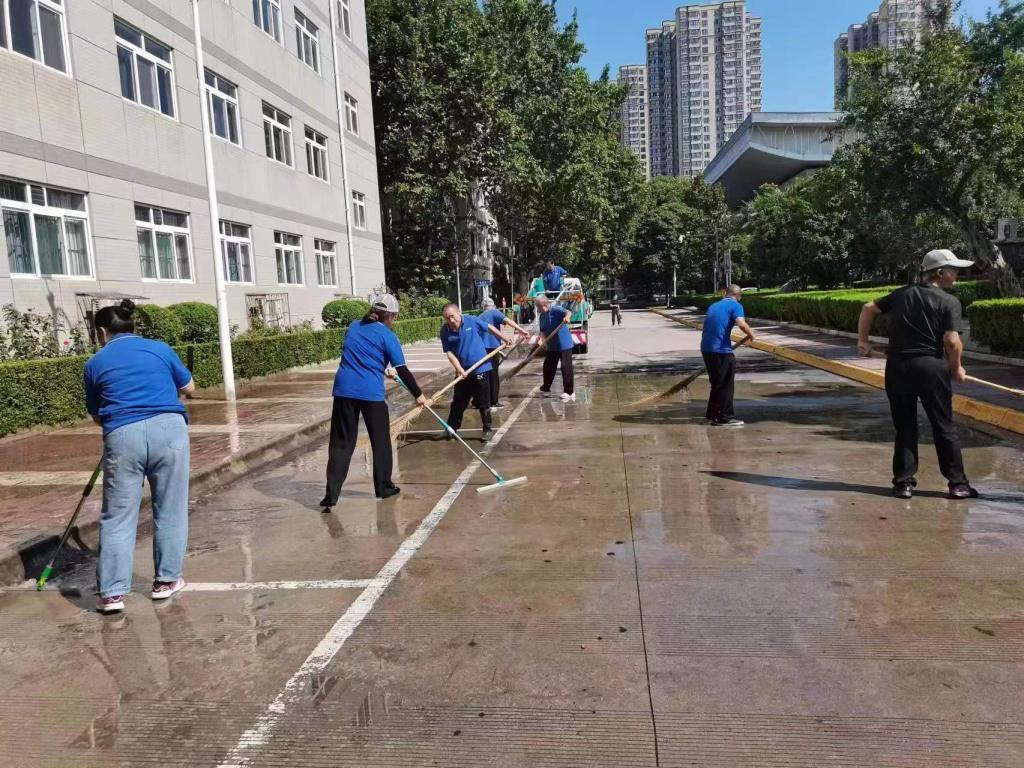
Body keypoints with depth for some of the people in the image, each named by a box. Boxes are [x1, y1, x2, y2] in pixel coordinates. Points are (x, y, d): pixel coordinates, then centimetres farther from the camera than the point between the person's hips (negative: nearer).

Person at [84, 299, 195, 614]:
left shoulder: (95, 363, 12)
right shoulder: (160, 348, 12)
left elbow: (97, 416, 18)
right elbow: (189, 387, 21)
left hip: (122, 436, 0)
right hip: (168, 429, 0)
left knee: (117, 517, 8)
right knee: (170, 511, 12)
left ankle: (112, 593, 6)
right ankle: (166, 581, 20)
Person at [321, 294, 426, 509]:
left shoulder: (353, 327, 14)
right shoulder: (387, 336, -2)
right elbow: (402, 370, -4)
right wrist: (418, 394, 4)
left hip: (344, 390, 4)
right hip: (371, 393, -4)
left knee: (341, 442, 7)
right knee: (380, 441, 14)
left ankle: (331, 495, 1)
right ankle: (384, 487, 23)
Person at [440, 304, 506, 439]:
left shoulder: (472, 321, -10)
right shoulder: (445, 331, -7)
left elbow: (490, 328, 4)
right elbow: (449, 353, -8)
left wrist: (505, 340, 12)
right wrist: (460, 370, -18)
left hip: (481, 368, -2)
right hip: (463, 371, 2)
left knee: (483, 402, 5)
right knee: (458, 402, 11)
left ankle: (487, 429, 16)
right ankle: (451, 429, 24)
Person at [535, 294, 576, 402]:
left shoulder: (556, 309, -14)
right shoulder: (542, 316, 9)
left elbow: (567, 312, -31)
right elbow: (543, 330, 8)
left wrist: (566, 317, -54)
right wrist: (541, 338, -12)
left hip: (564, 344, -8)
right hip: (551, 346, 8)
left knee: (566, 367, -4)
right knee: (548, 367, 14)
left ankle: (569, 392, 2)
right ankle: (545, 389, 29)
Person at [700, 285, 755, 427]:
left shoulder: (713, 306, 20)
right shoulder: (735, 305, -2)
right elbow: (741, 324, -19)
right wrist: (751, 334, -1)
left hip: (706, 348, 7)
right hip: (721, 350, -7)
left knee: (717, 383, 19)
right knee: (725, 384, 3)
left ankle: (712, 414, 25)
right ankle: (725, 417, 7)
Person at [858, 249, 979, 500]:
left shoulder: (902, 294, 10)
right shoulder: (949, 302, -4)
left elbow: (869, 308, 11)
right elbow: (952, 341, -12)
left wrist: (863, 340, 17)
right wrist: (956, 368, 3)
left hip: (897, 366, 4)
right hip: (931, 366, -4)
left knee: (905, 427, 11)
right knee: (944, 427, 8)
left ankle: (903, 482, 12)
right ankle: (957, 484, 15)